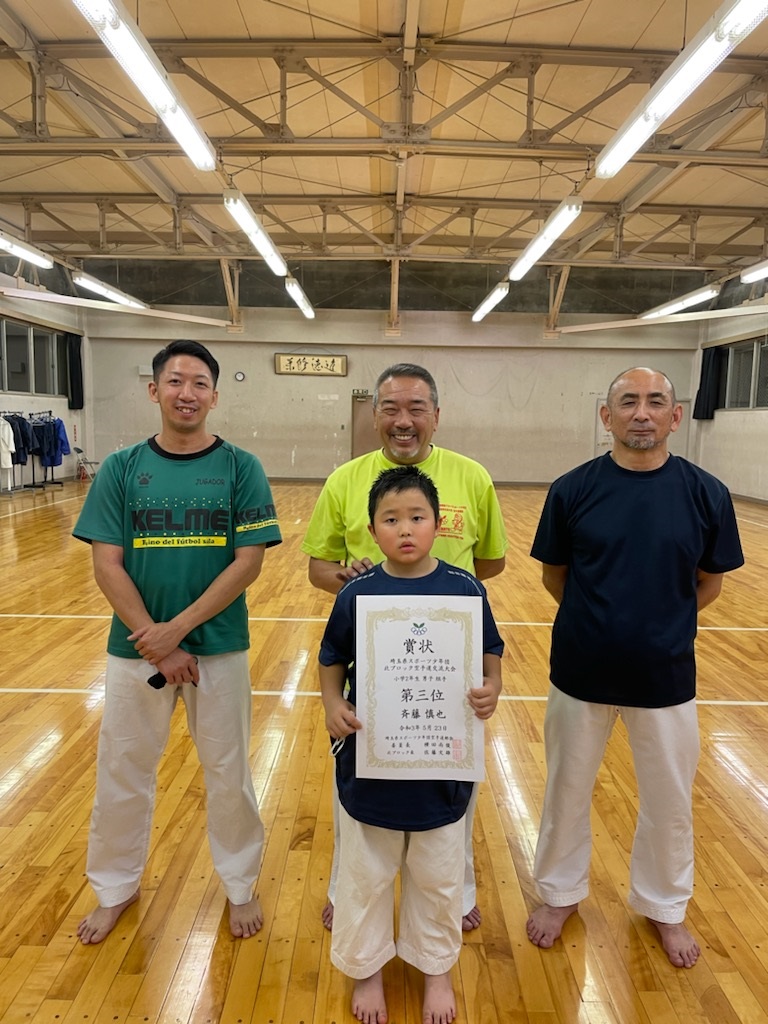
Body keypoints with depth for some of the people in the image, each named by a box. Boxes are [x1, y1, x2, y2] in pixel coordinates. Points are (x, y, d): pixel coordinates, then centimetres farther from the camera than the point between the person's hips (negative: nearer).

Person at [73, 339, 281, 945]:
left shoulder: (240, 468, -5)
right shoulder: (121, 469, -1)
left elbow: (248, 563, -11)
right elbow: (107, 564, -5)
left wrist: (178, 628, -17)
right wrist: (156, 647, -12)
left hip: (219, 646, -1)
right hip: (134, 647, 2)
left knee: (229, 771, 12)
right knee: (122, 770, 16)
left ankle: (241, 886, 36)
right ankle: (116, 888, 41)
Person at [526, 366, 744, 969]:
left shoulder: (706, 494, -8)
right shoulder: (572, 489, -10)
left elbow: (709, 583, 4)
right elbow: (554, 575, 2)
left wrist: (657, 624, 4)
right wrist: (601, 621, 4)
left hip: (665, 675, 1)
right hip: (581, 671, 0)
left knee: (669, 800, 18)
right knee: (568, 791, 17)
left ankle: (664, 907, 46)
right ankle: (561, 893, 43)